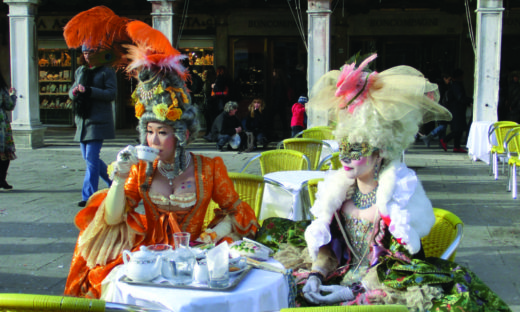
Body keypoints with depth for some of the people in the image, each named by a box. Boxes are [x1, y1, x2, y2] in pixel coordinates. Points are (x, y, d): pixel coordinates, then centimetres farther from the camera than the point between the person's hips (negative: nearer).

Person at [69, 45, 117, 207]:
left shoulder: (106, 71, -2)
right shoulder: (80, 71, 17)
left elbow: (111, 93, -13)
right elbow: (71, 92, 19)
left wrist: (88, 91, -21)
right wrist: (74, 92, -6)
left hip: (98, 120, -7)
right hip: (82, 119, 7)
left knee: (91, 158, -11)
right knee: (88, 157, 11)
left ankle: (88, 196, -7)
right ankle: (114, 181, 28)